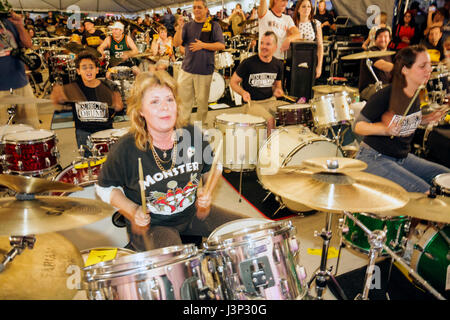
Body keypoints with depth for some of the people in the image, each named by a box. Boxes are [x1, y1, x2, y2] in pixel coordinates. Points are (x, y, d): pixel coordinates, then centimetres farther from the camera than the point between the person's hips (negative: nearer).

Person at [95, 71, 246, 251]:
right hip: (151, 224, -4)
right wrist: (133, 211, -17)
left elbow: (211, 168, 9)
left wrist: (207, 192, -10)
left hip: (194, 212, 5)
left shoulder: (192, 135, -10)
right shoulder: (126, 150, -20)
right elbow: (105, 187, -2)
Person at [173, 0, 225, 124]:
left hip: (204, 70, -3)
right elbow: (176, 43, 3)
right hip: (186, 69, 3)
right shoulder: (188, 26, 12)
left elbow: (221, 45, -5)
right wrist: (179, 28, -13)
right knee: (183, 99, 5)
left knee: (202, 101, 5)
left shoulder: (214, 25, 3)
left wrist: (203, 45, -14)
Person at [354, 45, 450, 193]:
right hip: (374, 158, -8)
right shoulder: (384, 95, -21)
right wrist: (384, 129, -32)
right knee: (423, 191, -18)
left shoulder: (416, 94, 3)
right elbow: (358, 126, -17)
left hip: (403, 157, 9)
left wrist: (425, 119, 3)